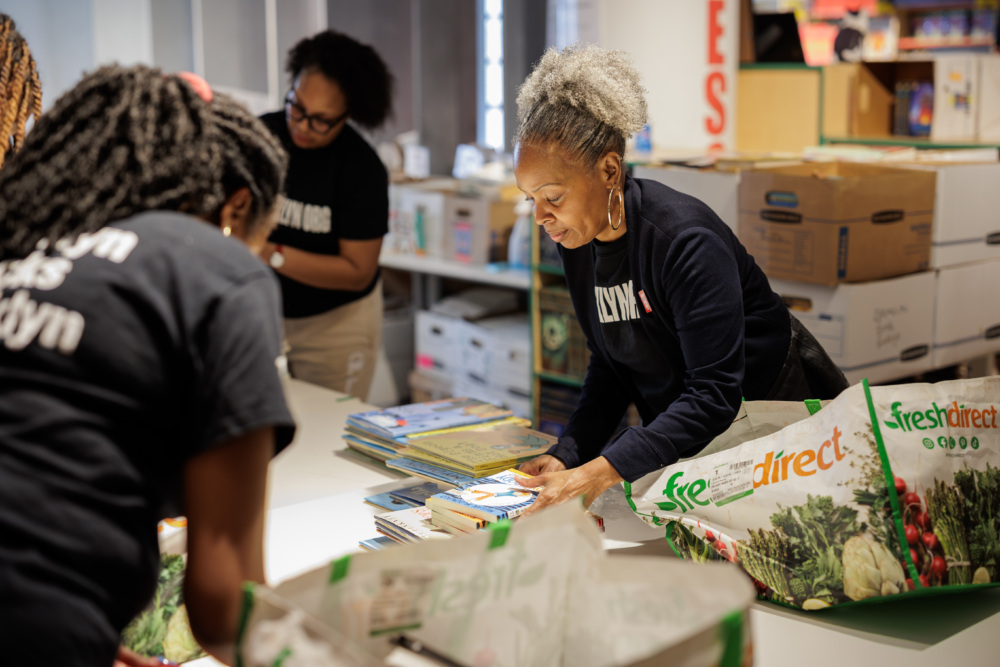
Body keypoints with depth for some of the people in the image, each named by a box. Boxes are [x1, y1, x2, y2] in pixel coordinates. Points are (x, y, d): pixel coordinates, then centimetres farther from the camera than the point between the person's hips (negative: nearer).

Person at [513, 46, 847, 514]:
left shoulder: (687, 241, -28)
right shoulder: (578, 244, -4)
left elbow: (713, 393, -32)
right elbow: (609, 366, 3)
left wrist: (601, 472, -40)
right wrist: (567, 455, -12)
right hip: (684, 434, 6)